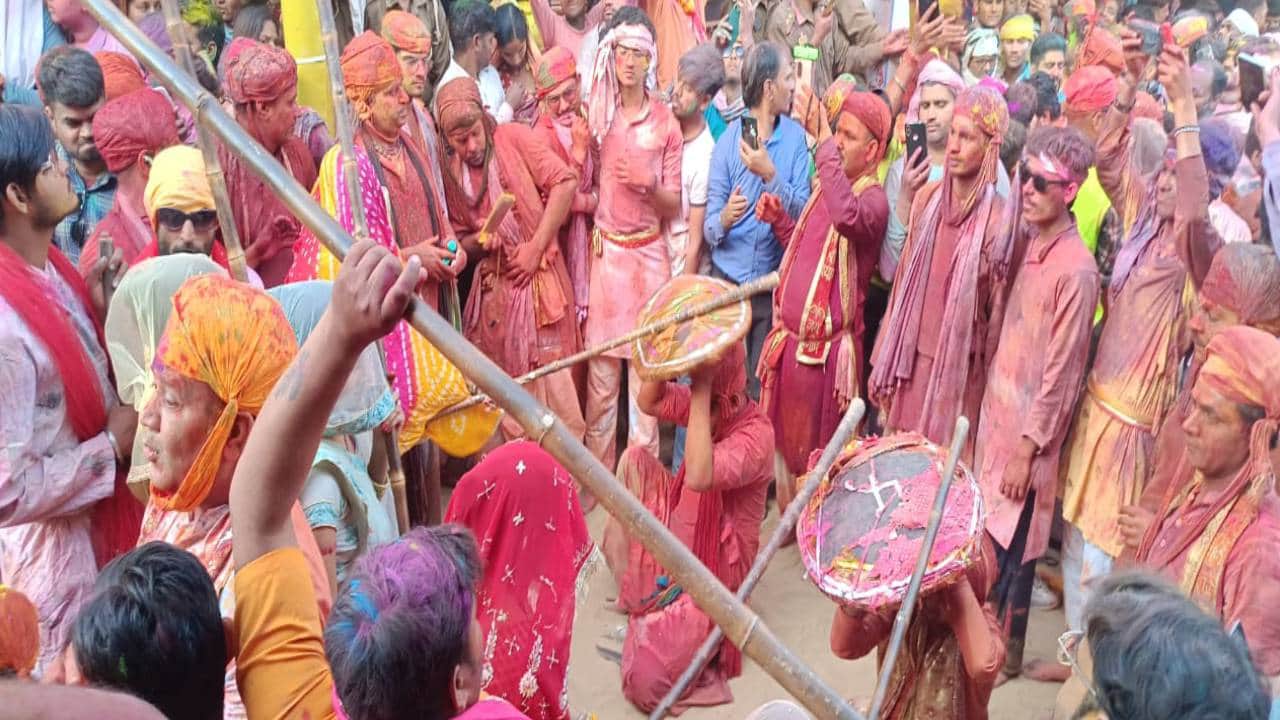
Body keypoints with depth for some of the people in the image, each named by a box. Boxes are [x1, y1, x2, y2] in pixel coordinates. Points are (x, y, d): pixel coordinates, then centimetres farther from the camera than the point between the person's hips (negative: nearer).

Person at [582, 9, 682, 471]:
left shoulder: (665, 122, 2)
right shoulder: (595, 112, 3)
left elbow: (674, 206, 3)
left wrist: (650, 186, -15)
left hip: (649, 253, 0)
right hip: (604, 250, 0)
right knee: (601, 366, 3)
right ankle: (597, 468, 14)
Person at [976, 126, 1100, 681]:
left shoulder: (1076, 270, -20)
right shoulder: (1029, 244, 4)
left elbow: (1062, 373, -18)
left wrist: (1028, 448, -15)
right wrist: (992, 414, 14)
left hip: (1029, 430, -7)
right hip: (999, 415, 7)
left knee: (1009, 546, 5)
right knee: (987, 537, 16)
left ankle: (1004, 652, 21)